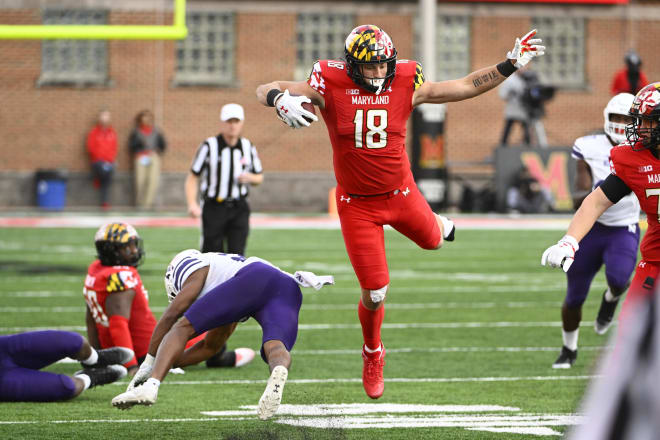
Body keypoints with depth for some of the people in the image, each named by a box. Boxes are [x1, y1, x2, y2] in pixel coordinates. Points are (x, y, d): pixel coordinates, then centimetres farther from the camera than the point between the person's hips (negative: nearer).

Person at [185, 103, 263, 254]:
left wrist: (249, 178, -8)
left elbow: (259, 177, 17)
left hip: (239, 209, 3)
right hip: (214, 207, -3)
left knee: (237, 253, -5)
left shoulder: (248, 147, 7)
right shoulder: (209, 146, -4)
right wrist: (192, 204, -19)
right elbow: (193, 177, -4)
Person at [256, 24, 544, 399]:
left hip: (400, 193, 2)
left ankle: (439, 224, 65)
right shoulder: (330, 87, -17)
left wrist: (512, 65, -8)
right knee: (374, 293, -1)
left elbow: (466, 87, -2)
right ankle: (373, 355, 28)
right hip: (357, 204, -2)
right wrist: (281, 100, -42)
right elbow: (266, 90, -18)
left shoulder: (406, 84, -11)